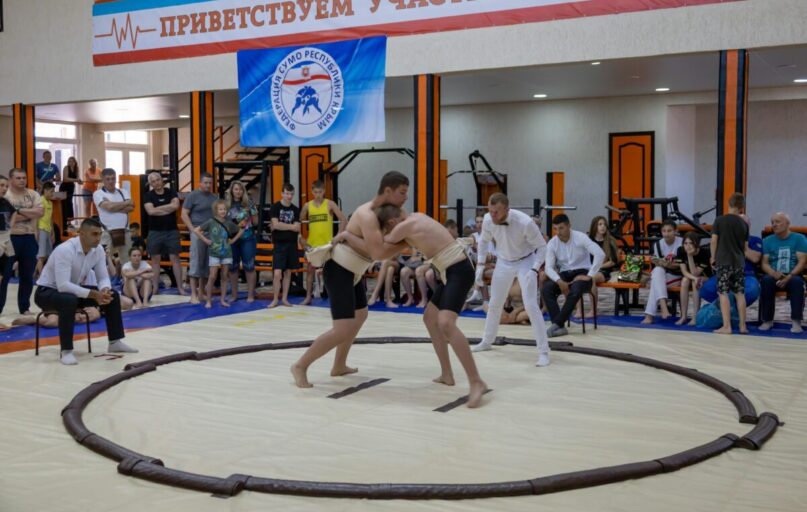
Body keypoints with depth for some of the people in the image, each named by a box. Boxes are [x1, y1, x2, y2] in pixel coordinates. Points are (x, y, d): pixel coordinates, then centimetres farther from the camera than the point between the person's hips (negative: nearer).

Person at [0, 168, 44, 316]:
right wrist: (30, 214, -12)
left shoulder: (33, 194, 6)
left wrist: (20, 211, -14)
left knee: (27, 276, 10)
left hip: (29, 238, 4)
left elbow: (40, 212, -8)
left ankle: (24, 308, 20)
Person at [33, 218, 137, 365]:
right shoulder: (65, 250, -32)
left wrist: (104, 290, -28)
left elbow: (103, 278, -4)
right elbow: (63, 286, -38)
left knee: (112, 294, -6)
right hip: (47, 291, -7)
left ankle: (115, 342, 3)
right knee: (69, 300, -40)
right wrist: (93, 294, -40)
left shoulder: (98, 250, -9)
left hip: (73, 289, 7)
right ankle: (66, 351, -31)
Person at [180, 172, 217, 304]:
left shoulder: (214, 197, 14)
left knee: (206, 264, 8)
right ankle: (193, 294, -3)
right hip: (198, 232, -5)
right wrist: (193, 229, -11)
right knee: (196, 263, -5)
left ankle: (201, 292, 17)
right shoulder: (193, 196, -1)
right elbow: (184, 214, -3)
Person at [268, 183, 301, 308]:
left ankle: (285, 298, 15)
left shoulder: (295, 210, 8)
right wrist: (291, 226, -6)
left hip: (292, 244, 4)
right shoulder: (275, 207, -3)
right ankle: (275, 299, 3)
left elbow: (297, 228, 0)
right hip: (279, 244, -4)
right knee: (277, 273, -8)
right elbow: (275, 225, -14)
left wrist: (282, 226, -11)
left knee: (288, 272, 7)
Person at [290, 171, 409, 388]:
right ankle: (300, 366, -2)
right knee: (343, 330, -16)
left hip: (351, 271, 11)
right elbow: (379, 253, -36)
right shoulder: (368, 215, -26)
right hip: (338, 271, -11)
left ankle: (339, 366, 37)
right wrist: (407, 243, -24)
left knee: (360, 315, 26)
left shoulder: (382, 210, 5)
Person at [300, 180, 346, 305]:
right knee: (310, 269, 7)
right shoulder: (307, 206, 3)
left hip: (327, 243, -2)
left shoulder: (330, 204, -3)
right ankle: (308, 297, 14)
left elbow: (343, 220, -7)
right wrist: (302, 239, 4)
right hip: (312, 244, 2)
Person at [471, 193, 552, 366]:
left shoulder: (525, 222, -32)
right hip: (503, 262, 4)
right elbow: (484, 241, 2)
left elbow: (541, 247, -18)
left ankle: (543, 351, -8)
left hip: (525, 262, -4)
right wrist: (480, 265, -4)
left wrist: (534, 270, -30)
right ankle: (487, 341, 37)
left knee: (531, 305, -15)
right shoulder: (488, 220, -20)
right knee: (494, 303, 15)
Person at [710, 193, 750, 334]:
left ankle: (726, 326, -7)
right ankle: (742, 326, 14)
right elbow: (745, 246, 9)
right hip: (739, 262, 4)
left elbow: (714, 241, -6)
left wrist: (713, 257, 6)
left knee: (723, 293, -3)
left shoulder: (719, 220, -5)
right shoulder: (744, 224, 4)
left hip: (723, 261, -3)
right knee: (740, 293, 10)